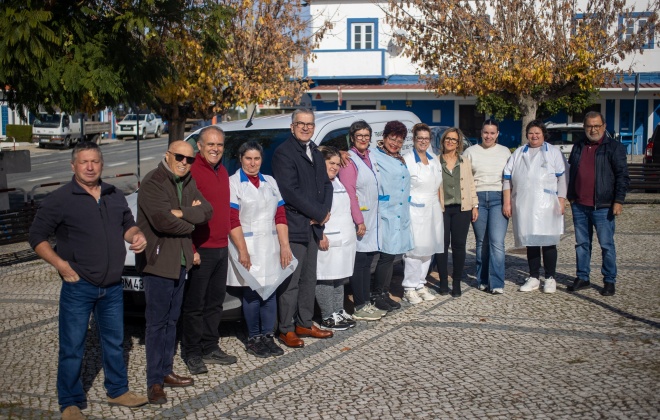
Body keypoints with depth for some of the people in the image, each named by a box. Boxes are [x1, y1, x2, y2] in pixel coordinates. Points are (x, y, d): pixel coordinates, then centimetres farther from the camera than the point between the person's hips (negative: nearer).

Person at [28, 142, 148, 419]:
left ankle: (118, 391, 34)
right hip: (78, 287, -5)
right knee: (72, 348, 3)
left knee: (114, 342, 17)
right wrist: (60, 264, -16)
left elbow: (127, 224, 21)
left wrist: (136, 235, -2)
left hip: (113, 287, 5)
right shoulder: (60, 199, -9)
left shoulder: (115, 196, 8)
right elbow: (37, 236, -7)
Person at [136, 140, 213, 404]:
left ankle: (165, 371, 26)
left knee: (171, 320, 15)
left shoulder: (188, 183, 12)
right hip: (158, 261, -8)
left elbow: (207, 211, 1)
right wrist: (191, 222, -8)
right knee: (157, 322, -3)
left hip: (181, 260, 8)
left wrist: (181, 213, -16)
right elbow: (162, 221, -25)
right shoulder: (153, 183, -13)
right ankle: (154, 382, 4)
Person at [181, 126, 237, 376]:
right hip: (200, 250, -8)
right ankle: (192, 353, 13)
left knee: (215, 301, 16)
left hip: (221, 248, 8)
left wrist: (226, 240, 16)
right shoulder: (192, 172, -14)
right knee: (194, 305, 2)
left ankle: (210, 347, 27)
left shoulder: (222, 171, 13)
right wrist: (190, 249, -20)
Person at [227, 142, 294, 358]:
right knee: (252, 293, -3)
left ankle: (268, 337, 14)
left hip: (271, 247, 5)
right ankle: (254, 339, 8)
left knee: (270, 291, 4)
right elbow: (233, 220, -10)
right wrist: (243, 251, -16)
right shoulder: (233, 183, -2)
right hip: (248, 246, -5)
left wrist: (285, 245, 3)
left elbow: (280, 216, 10)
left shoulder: (270, 182, 14)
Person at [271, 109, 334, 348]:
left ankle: (304, 324, 25)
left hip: (313, 226, 8)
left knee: (309, 279, 14)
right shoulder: (284, 153, -10)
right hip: (294, 227, -8)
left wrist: (323, 212, -4)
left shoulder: (315, 153, 16)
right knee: (291, 281, -3)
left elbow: (326, 185, 14)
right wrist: (319, 214, -13)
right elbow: (290, 191, -18)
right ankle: (286, 329, 8)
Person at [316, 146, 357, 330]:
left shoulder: (337, 182, 20)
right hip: (327, 242, -10)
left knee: (339, 278, 16)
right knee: (325, 279, -4)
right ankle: (327, 317, 2)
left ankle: (339, 312, 25)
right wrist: (320, 234, -23)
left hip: (344, 240, 10)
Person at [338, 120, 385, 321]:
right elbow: (349, 192, -17)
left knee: (367, 262, 13)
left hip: (372, 219, 8)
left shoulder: (370, 158, 12)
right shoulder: (349, 160, -12)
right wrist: (359, 221, -20)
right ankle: (359, 308, 3)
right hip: (358, 219, -8)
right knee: (359, 264, -4)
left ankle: (367, 303, 21)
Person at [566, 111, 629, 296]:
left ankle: (609, 281, 9)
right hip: (579, 206, 5)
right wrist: (570, 197, 16)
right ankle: (582, 278, 19)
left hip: (602, 206, -5)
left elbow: (622, 176, -4)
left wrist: (618, 201, -11)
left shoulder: (614, 147, -1)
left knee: (606, 245, 1)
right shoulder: (578, 147, 15)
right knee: (582, 244, 10)